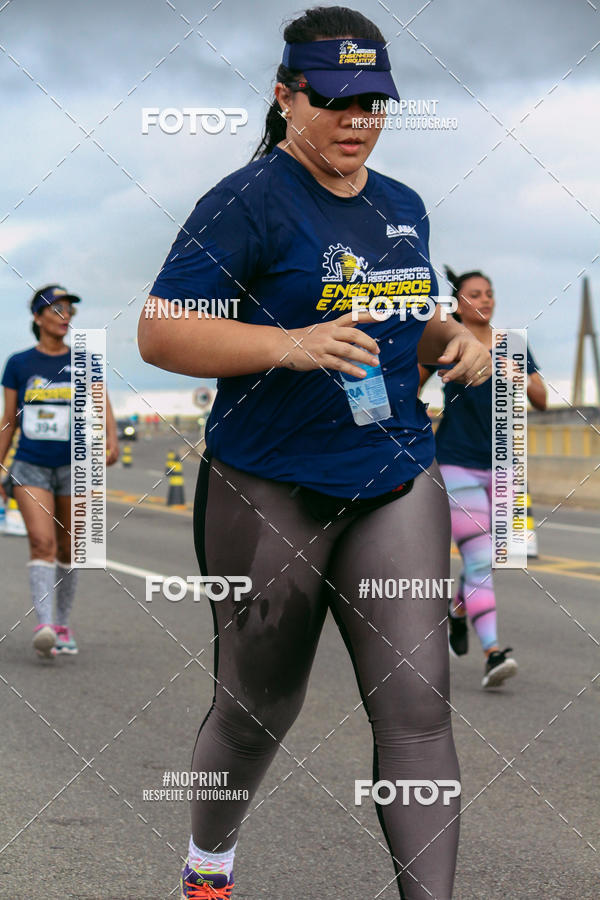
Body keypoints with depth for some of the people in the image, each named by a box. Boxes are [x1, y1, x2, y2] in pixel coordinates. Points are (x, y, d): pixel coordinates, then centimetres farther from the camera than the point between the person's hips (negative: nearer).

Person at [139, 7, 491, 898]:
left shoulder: (403, 206, 12)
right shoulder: (248, 201, -9)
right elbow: (159, 331, -14)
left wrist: (453, 339, 3)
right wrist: (289, 345, -26)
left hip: (399, 484, 5)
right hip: (271, 495, -5)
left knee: (416, 706, -5)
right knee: (256, 709, 11)